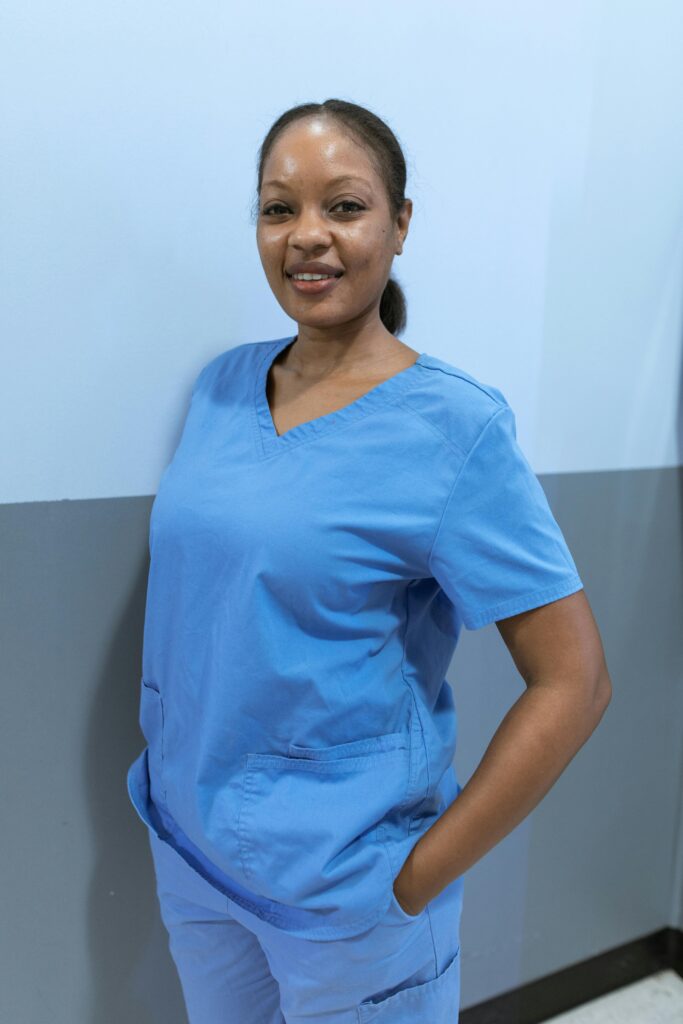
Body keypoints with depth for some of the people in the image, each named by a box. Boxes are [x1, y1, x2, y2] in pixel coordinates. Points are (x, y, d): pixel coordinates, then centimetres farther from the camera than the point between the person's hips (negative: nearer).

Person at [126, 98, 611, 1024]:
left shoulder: (454, 427, -18)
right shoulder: (223, 385, -2)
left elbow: (574, 683, -17)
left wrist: (418, 878, -15)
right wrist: (172, 776, 6)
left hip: (347, 890, -5)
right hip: (186, 843, 6)